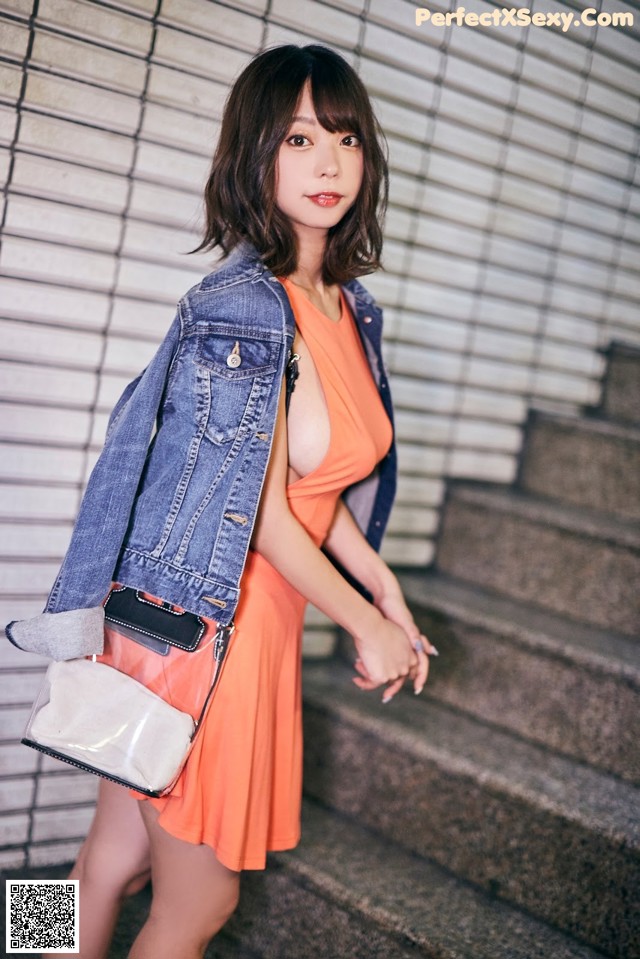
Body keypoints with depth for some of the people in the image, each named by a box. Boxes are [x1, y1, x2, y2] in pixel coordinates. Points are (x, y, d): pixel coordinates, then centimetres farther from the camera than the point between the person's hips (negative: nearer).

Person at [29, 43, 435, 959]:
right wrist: (366, 625, -7)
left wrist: (385, 591, 7)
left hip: (263, 615, 7)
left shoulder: (351, 308, 7)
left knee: (117, 860, 19)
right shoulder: (245, 305, -19)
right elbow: (262, 514, -17)